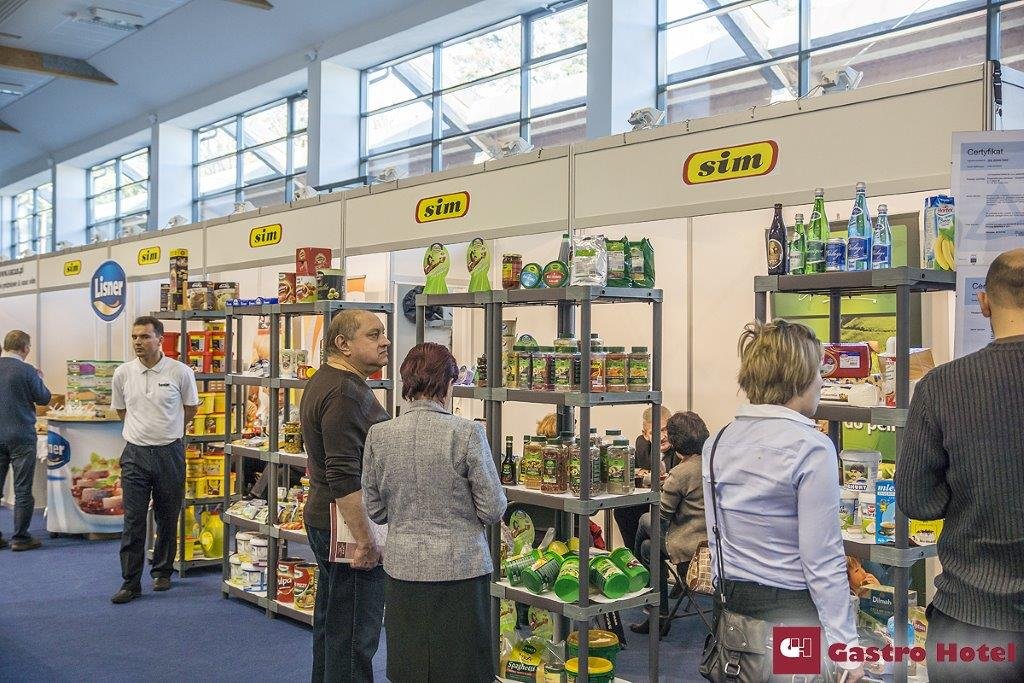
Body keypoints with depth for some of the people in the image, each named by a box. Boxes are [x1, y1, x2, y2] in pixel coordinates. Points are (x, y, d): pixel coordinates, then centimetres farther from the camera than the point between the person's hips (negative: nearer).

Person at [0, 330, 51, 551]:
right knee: (23, 490, 3)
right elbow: (44, 398, -3)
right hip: (20, 435, -5)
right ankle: (20, 538, 7)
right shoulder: (26, 371, -13)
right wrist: (39, 379, 13)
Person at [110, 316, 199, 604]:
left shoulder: (180, 372, -7)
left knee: (168, 519, 10)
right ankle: (131, 583, 6)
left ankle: (162, 571, 26)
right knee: (133, 521, -1)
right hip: (135, 453, 1)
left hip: (169, 452, -1)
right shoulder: (123, 373, 0)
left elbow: (190, 408, 8)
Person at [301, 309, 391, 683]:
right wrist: (366, 541, -24)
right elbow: (345, 478, -26)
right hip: (350, 525, -11)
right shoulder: (346, 393, -20)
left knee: (331, 620, 21)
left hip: (324, 519, 11)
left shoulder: (324, 380, 13)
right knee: (355, 634, -4)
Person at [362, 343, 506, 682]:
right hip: (460, 568, -3)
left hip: (403, 568, 3)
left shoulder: (379, 435, -4)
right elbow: (493, 509, -10)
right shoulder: (466, 433, -14)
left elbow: (374, 511, 4)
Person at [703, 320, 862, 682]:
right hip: (791, 610, -6)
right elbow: (823, 560, -17)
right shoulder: (812, 448, -17)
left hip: (732, 606, 6)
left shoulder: (718, 443, 2)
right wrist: (846, 646, -11)